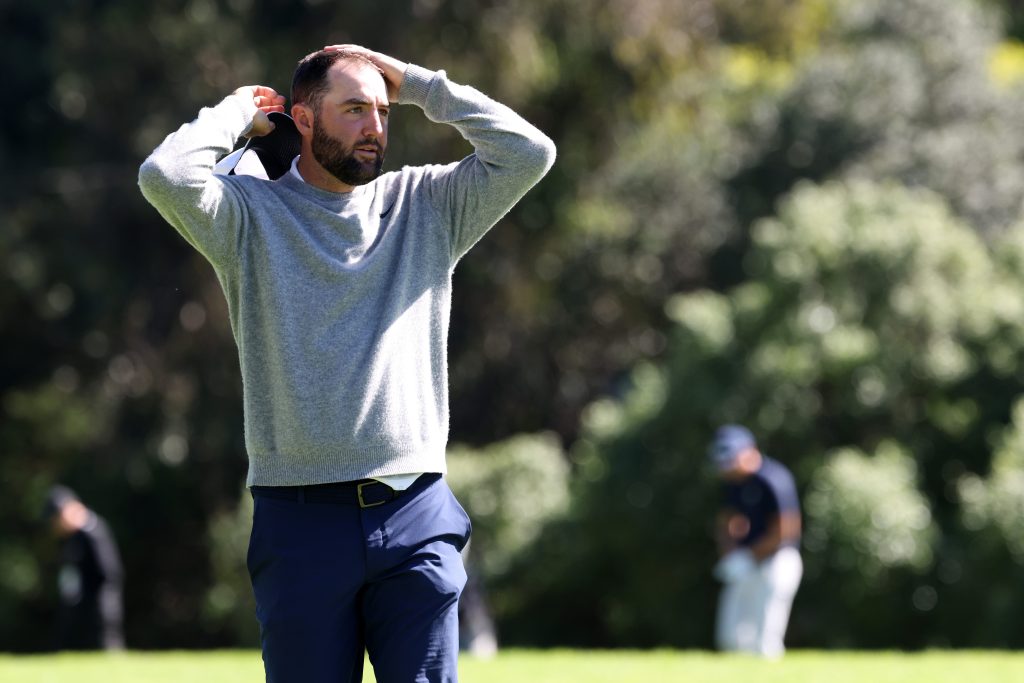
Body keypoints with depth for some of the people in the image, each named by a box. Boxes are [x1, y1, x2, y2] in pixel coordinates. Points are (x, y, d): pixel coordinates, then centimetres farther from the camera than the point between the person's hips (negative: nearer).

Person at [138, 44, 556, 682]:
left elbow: (529, 153, 3)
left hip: (416, 516, 2)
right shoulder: (253, 215, 4)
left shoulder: (427, 204, 13)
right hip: (301, 522, -2)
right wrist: (238, 111, 2)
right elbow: (167, 176, -15)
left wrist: (417, 84, 6)